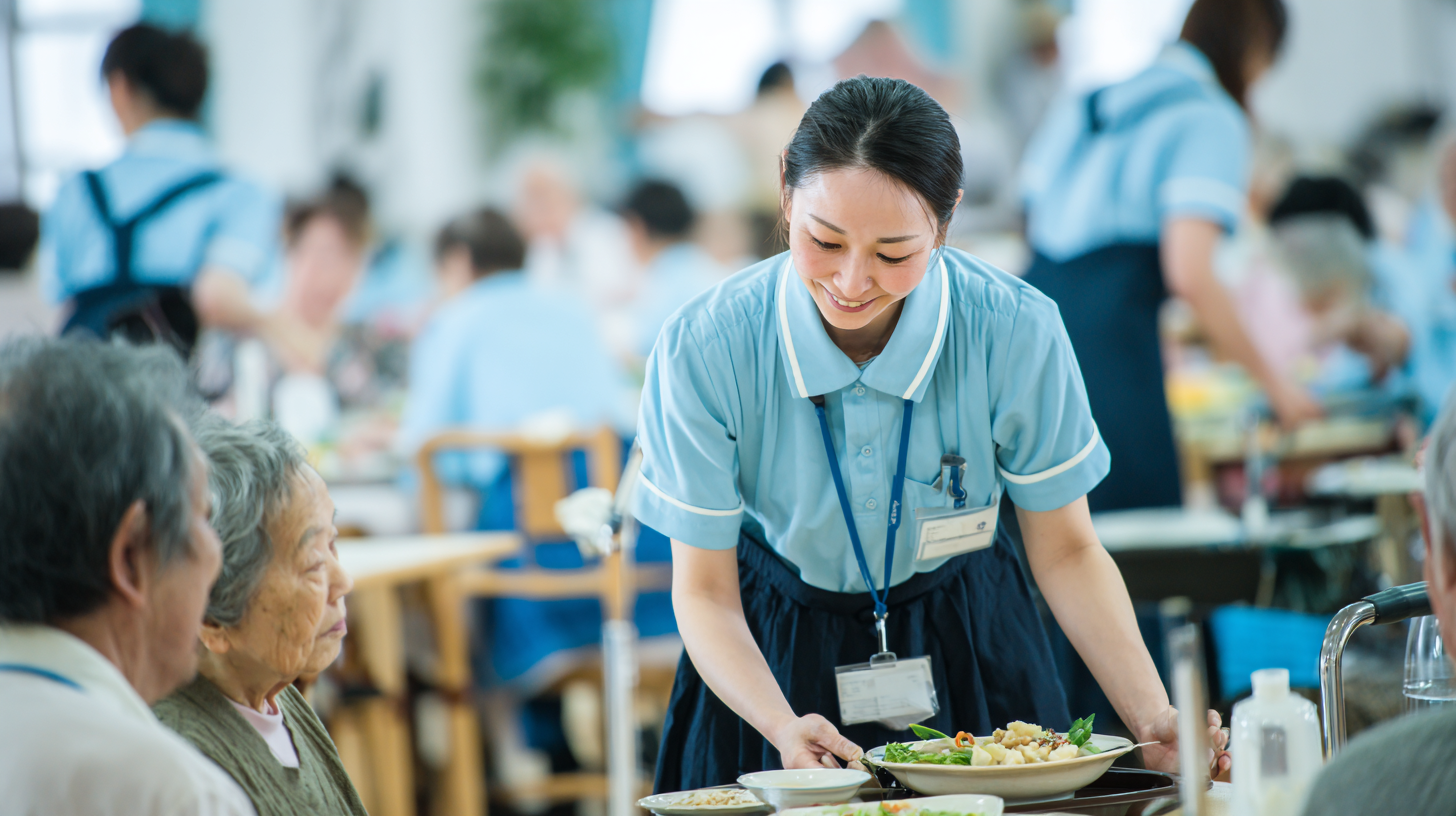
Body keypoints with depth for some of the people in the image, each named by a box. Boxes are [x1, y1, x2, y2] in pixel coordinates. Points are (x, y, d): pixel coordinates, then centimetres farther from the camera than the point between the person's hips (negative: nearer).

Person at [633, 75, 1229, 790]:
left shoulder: (1015, 334, -21)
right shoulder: (703, 349, -23)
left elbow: (1066, 552, -8)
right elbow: (704, 591, -15)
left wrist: (1154, 720, -22)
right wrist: (784, 728, -34)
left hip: (968, 648, 1)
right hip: (780, 654, -1)